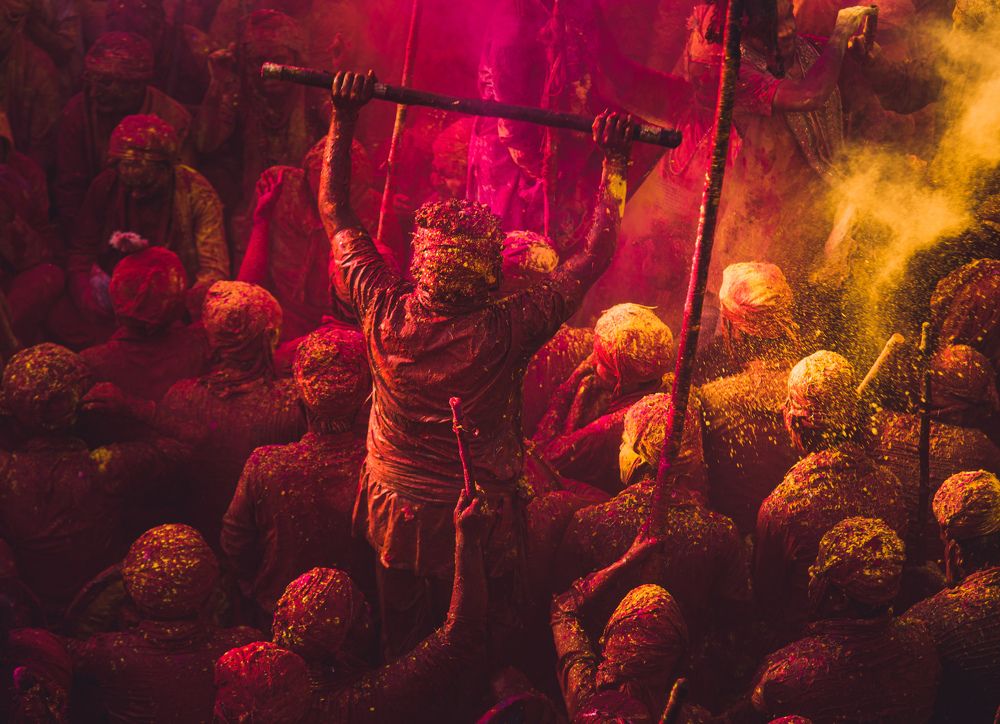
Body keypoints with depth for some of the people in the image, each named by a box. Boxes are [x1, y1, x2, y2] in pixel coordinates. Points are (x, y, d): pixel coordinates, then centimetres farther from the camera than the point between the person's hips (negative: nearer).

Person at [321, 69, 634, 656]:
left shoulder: (386, 317, -22)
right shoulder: (507, 332, -28)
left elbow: (335, 210, -9)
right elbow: (596, 255, -17)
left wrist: (344, 118, -7)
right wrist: (615, 161, -12)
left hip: (394, 505, 2)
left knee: (397, 633, 23)